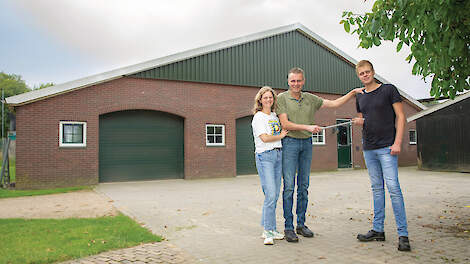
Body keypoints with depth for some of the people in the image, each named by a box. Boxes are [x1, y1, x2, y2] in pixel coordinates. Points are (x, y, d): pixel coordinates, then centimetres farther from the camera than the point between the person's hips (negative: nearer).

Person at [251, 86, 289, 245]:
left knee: (275, 195, 6)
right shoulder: (258, 117, -2)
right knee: (270, 195, -13)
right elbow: (265, 138, -12)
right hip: (264, 156, -7)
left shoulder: (275, 116, 19)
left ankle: (270, 229, 15)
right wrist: (281, 135, -1)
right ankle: (268, 232, -5)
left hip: (278, 155, 7)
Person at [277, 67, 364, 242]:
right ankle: (288, 227, 0)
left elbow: (334, 103, 15)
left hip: (307, 143, 5)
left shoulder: (310, 98, 13)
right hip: (290, 142, -5)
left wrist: (353, 93, 7)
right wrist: (308, 127, -15)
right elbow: (285, 124, -9)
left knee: (304, 186, 8)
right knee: (289, 186, -7)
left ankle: (301, 224, 17)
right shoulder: (282, 98, -1)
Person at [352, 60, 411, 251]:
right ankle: (378, 230, 15)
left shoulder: (388, 90, 0)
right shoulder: (360, 97, 15)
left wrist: (397, 142, -13)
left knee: (393, 187, -9)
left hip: (387, 147, -5)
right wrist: (359, 121, 0)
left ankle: (403, 234, -3)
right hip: (368, 149, 5)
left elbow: (400, 117, -2)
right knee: (377, 188, 10)